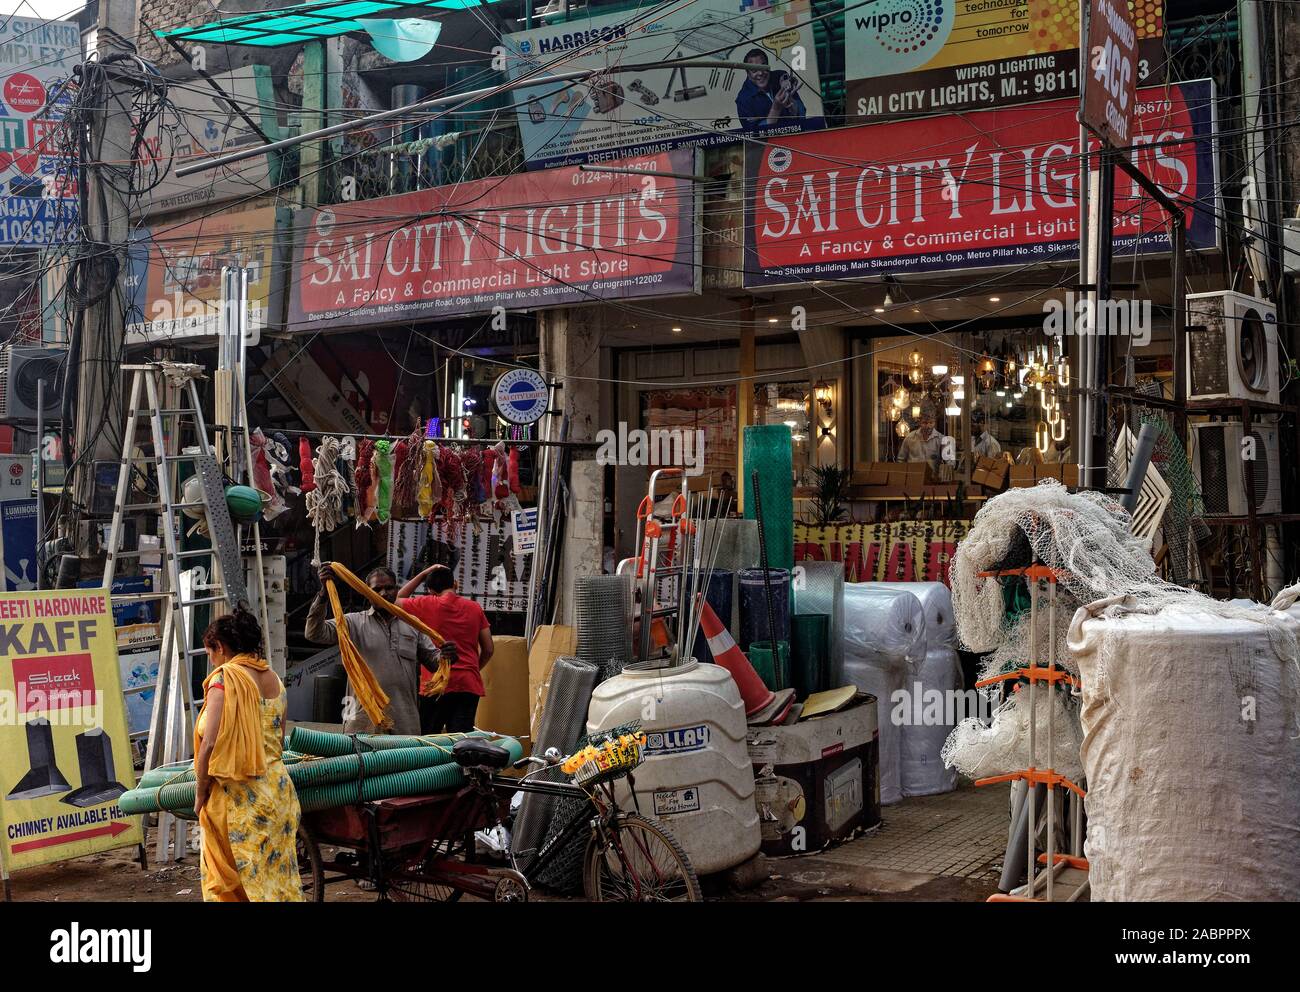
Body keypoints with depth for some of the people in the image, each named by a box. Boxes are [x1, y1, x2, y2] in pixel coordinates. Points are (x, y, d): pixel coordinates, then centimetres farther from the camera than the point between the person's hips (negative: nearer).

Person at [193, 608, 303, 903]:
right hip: (278, 788, 7)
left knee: (226, 880, 5)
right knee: (277, 874, 11)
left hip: (237, 797, -7)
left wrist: (200, 792, -7)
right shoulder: (274, 679, 10)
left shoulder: (223, 679, -11)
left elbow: (210, 743, -18)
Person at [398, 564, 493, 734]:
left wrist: (423, 574, 19)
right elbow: (488, 650, 9)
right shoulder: (474, 608, 8)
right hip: (469, 684, 2)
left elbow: (398, 600, 20)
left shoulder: (426, 605, 0)